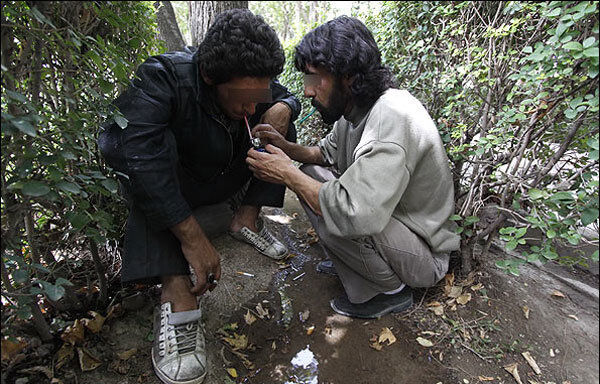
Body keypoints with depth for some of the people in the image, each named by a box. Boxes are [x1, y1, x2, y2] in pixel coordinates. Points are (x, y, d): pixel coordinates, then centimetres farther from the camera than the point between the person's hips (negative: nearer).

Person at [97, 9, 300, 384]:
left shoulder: (257, 85, -14)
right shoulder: (163, 78, -31)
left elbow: (289, 97, 5)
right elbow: (128, 147, -46)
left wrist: (282, 109, -22)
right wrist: (192, 237, -49)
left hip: (232, 184, 5)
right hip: (171, 195, -4)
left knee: (280, 124, -6)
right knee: (150, 145, -35)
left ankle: (247, 218, -9)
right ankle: (176, 291, -39)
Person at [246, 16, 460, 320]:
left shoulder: (391, 118, -32)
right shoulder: (353, 110, -3)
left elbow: (356, 214, -41)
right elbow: (328, 152, 14)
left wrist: (289, 175, -27)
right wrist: (287, 147, -7)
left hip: (425, 257, -8)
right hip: (381, 220, 8)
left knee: (329, 215, -32)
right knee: (310, 175, 3)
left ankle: (391, 290, -4)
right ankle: (348, 261, 14)